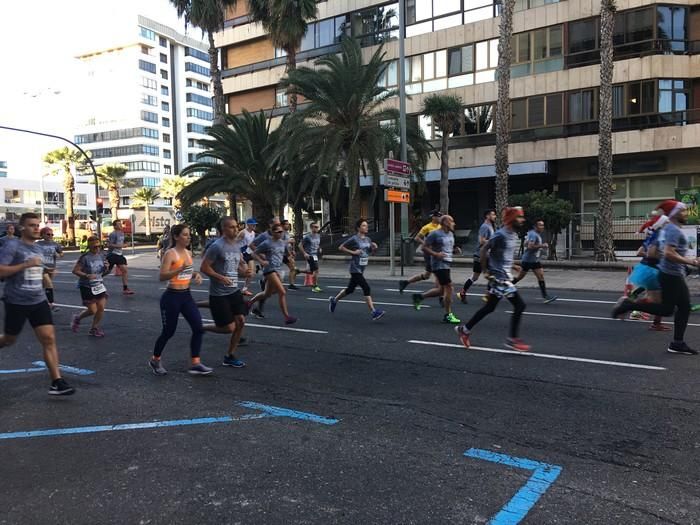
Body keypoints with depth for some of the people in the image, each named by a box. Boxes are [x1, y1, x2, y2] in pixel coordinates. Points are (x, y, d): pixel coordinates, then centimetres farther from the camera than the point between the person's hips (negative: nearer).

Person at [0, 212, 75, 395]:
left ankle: (57, 382, -7)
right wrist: (26, 264, -25)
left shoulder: (37, 248, 12)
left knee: (49, 339, -6)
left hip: (38, 301, 5)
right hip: (16, 303, -5)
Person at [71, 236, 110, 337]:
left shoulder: (101, 256, 3)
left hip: (99, 285, 5)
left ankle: (94, 329, 16)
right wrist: (87, 275, -27)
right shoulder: (84, 258, -15)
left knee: (101, 307, -2)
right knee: (93, 310, -3)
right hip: (87, 287, -5)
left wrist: (107, 268, -9)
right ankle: (77, 318, 28)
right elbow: (75, 270, -14)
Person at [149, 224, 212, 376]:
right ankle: (155, 360, 29)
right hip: (172, 297, -7)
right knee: (169, 332, 5)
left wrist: (196, 274, 5)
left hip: (186, 295, 7)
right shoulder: (170, 254, -14)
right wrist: (181, 268, -32)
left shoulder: (188, 253, 8)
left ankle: (195, 364, 3)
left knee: (198, 328, -3)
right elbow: (162, 276, -23)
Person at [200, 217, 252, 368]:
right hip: (219, 294, -7)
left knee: (241, 321, 3)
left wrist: (244, 270, 1)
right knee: (229, 327, -6)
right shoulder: (217, 246, -16)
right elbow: (204, 267, -15)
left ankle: (230, 356, 18)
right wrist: (221, 278, -22)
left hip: (234, 291, 7)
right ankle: (202, 328, 21)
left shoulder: (237, 244, 8)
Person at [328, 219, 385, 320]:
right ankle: (374, 312, -17)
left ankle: (334, 300, 41)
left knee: (350, 289, 20)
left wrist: (374, 247, -2)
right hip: (355, 269, -8)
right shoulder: (354, 239, -11)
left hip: (361, 269, 8)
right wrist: (353, 252, -16)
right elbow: (341, 247, -7)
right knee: (366, 289, -16)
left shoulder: (368, 239, 9)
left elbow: (371, 251, 20)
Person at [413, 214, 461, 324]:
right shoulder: (435, 234, -12)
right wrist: (436, 254, -22)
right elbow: (424, 247, -11)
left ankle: (419, 296, 27)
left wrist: (455, 250, 5)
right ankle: (448, 315, 0)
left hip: (446, 264, 9)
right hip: (439, 265, -9)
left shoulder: (451, 234, 13)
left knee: (441, 289, 13)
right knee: (449, 288, -9)